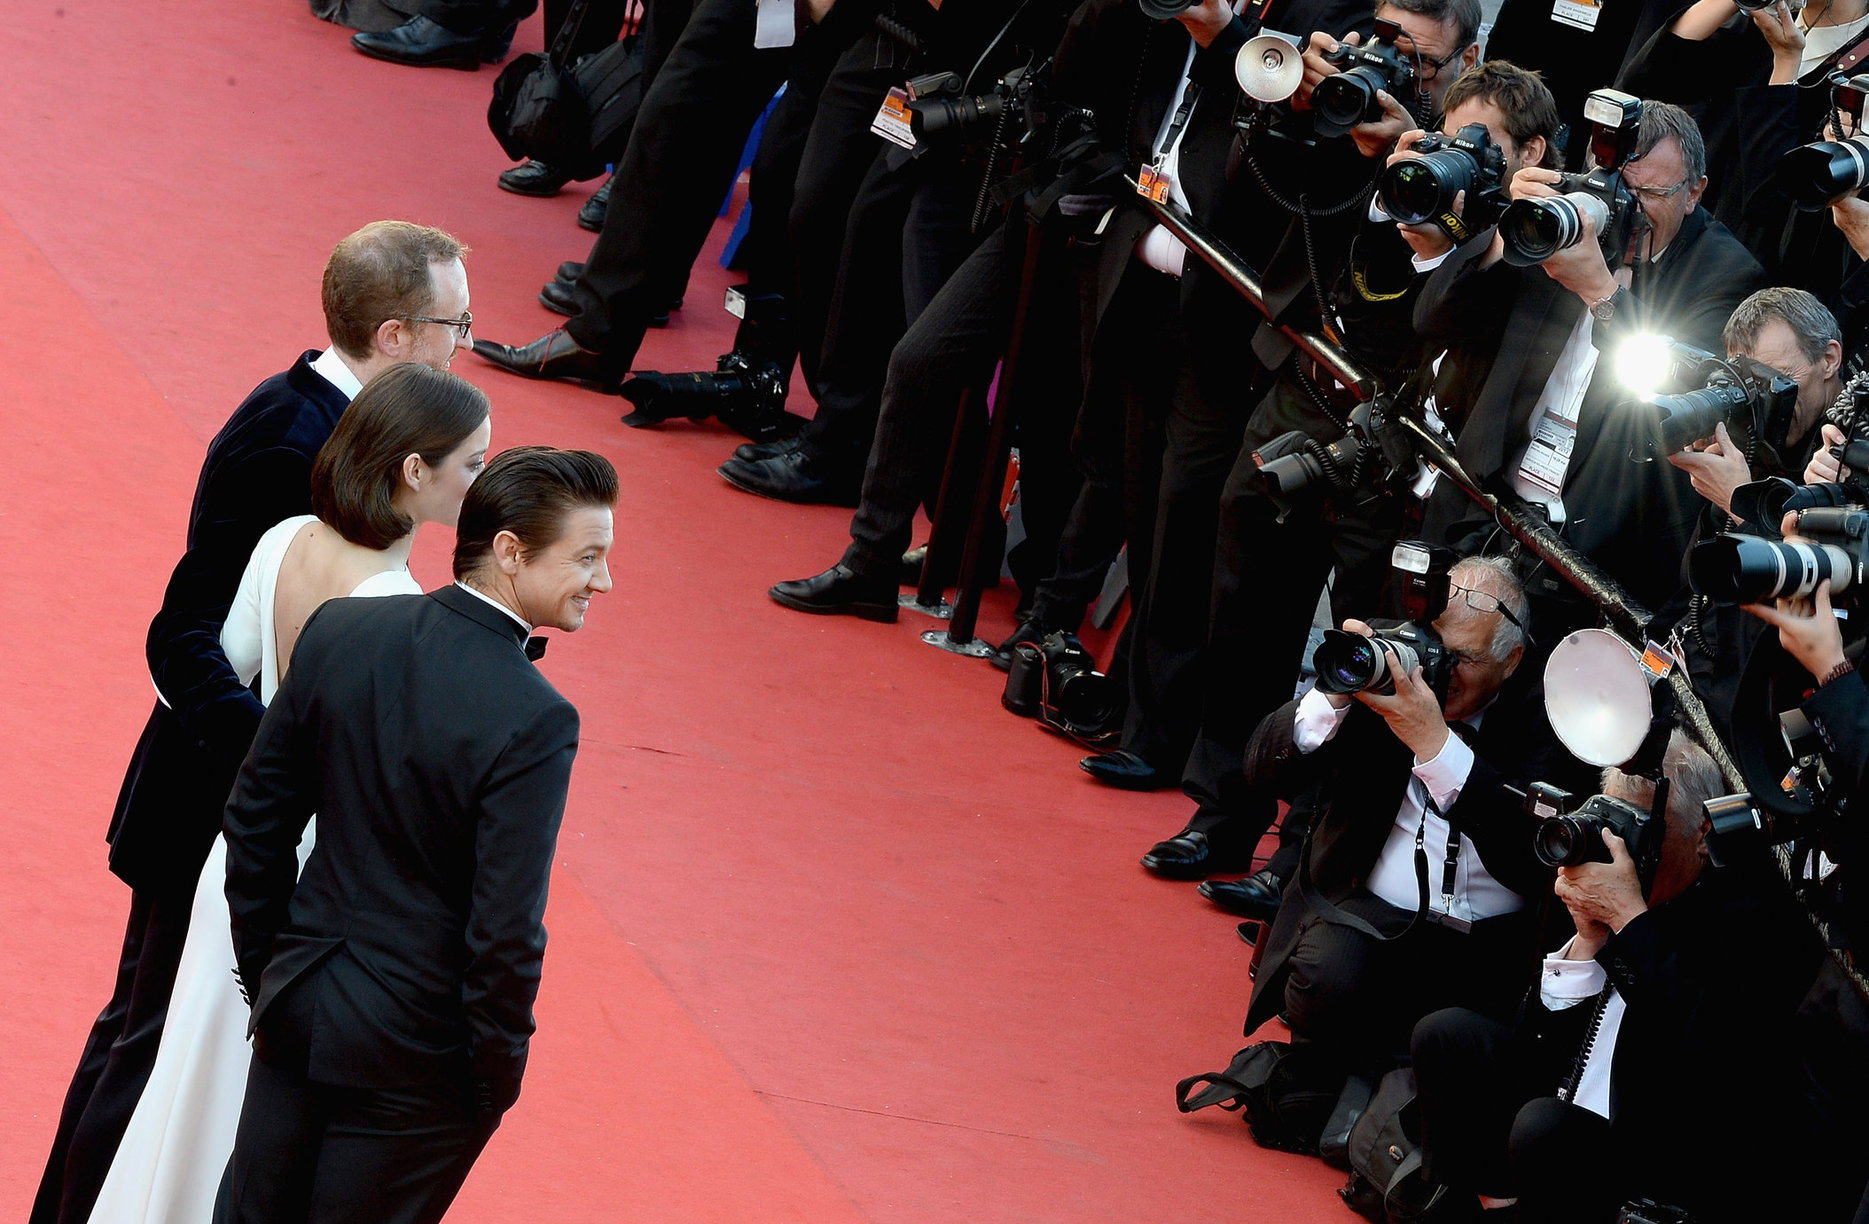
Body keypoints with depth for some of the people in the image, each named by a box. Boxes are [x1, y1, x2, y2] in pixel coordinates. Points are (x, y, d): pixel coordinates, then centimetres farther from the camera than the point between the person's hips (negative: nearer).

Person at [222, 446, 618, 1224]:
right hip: (415, 1058, -5)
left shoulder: (338, 632, -6)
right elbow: (505, 934, -23)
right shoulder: (533, 722, -25)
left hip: (298, 1011, 5)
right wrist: (496, 1085, -7)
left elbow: (257, 818, 3)